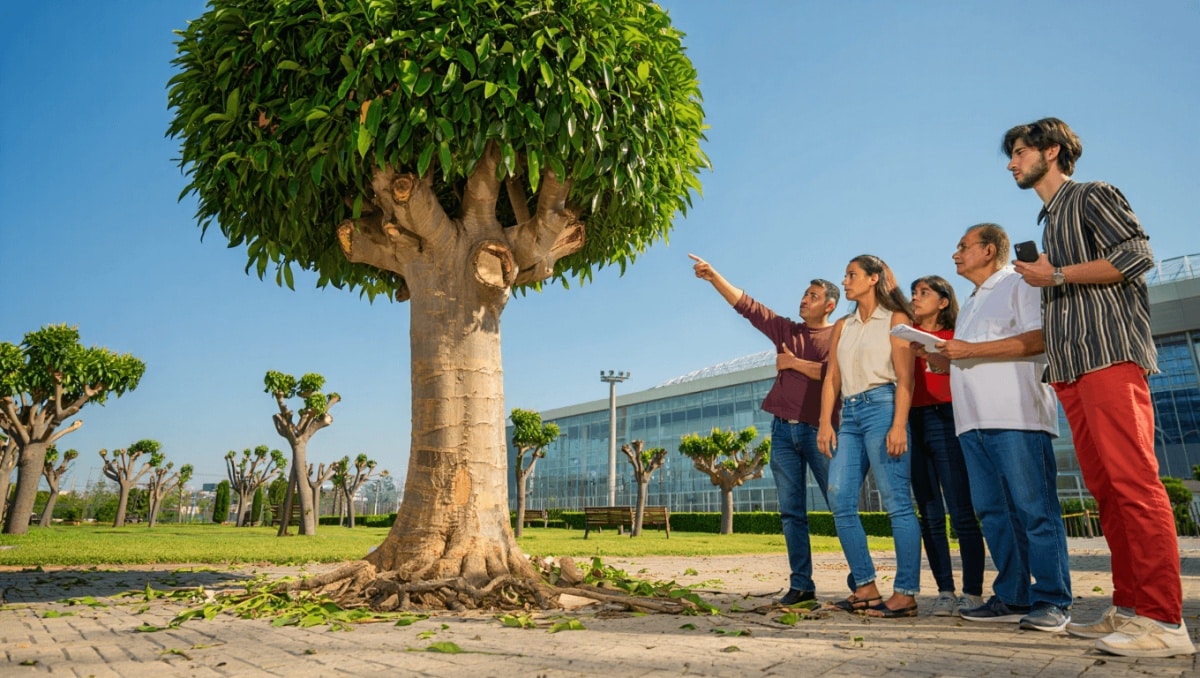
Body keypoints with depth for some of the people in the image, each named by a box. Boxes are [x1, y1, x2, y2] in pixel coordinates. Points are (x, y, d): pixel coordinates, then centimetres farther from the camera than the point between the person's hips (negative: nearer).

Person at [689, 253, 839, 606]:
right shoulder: (787, 330, 15)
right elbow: (745, 305, 11)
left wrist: (793, 363, -5)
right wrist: (713, 276, 2)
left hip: (818, 430, -4)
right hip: (783, 430, 5)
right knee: (791, 512, 5)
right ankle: (801, 584, 10)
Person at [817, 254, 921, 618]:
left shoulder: (895, 319, 4)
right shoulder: (842, 326, 20)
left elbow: (904, 377, -5)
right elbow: (832, 377, 14)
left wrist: (899, 426, -16)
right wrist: (825, 423, 3)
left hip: (881, 407, -6)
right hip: (849, 414, 7)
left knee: (897, 502, -7)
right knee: (840, 501, 0)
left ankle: (905, 594, -2)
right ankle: (866, 588, 9)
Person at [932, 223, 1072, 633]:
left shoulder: (1019, 285, 3)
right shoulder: (970, 306, 28)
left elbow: (1038, 338, -13)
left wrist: (971, 350, -13)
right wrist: (936, 357, 11)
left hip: (1016, 416, -8)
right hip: (974, 421, 8)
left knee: (1034, 509, -6)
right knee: (993, 511, 6)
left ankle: (1051, 601, -1)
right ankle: (1012, 597, 11)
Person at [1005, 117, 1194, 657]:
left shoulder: (1092, 196, 5)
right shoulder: (1049, 222, 27)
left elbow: (1136, 255, -10)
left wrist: (1056, 275, -7)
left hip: (1109, 353, -8)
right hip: (1071, 368, 9)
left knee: (1133, 482, -13)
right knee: (1105, 488, 5)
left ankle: (1163, 621, -11)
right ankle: (1129, 607, 8)